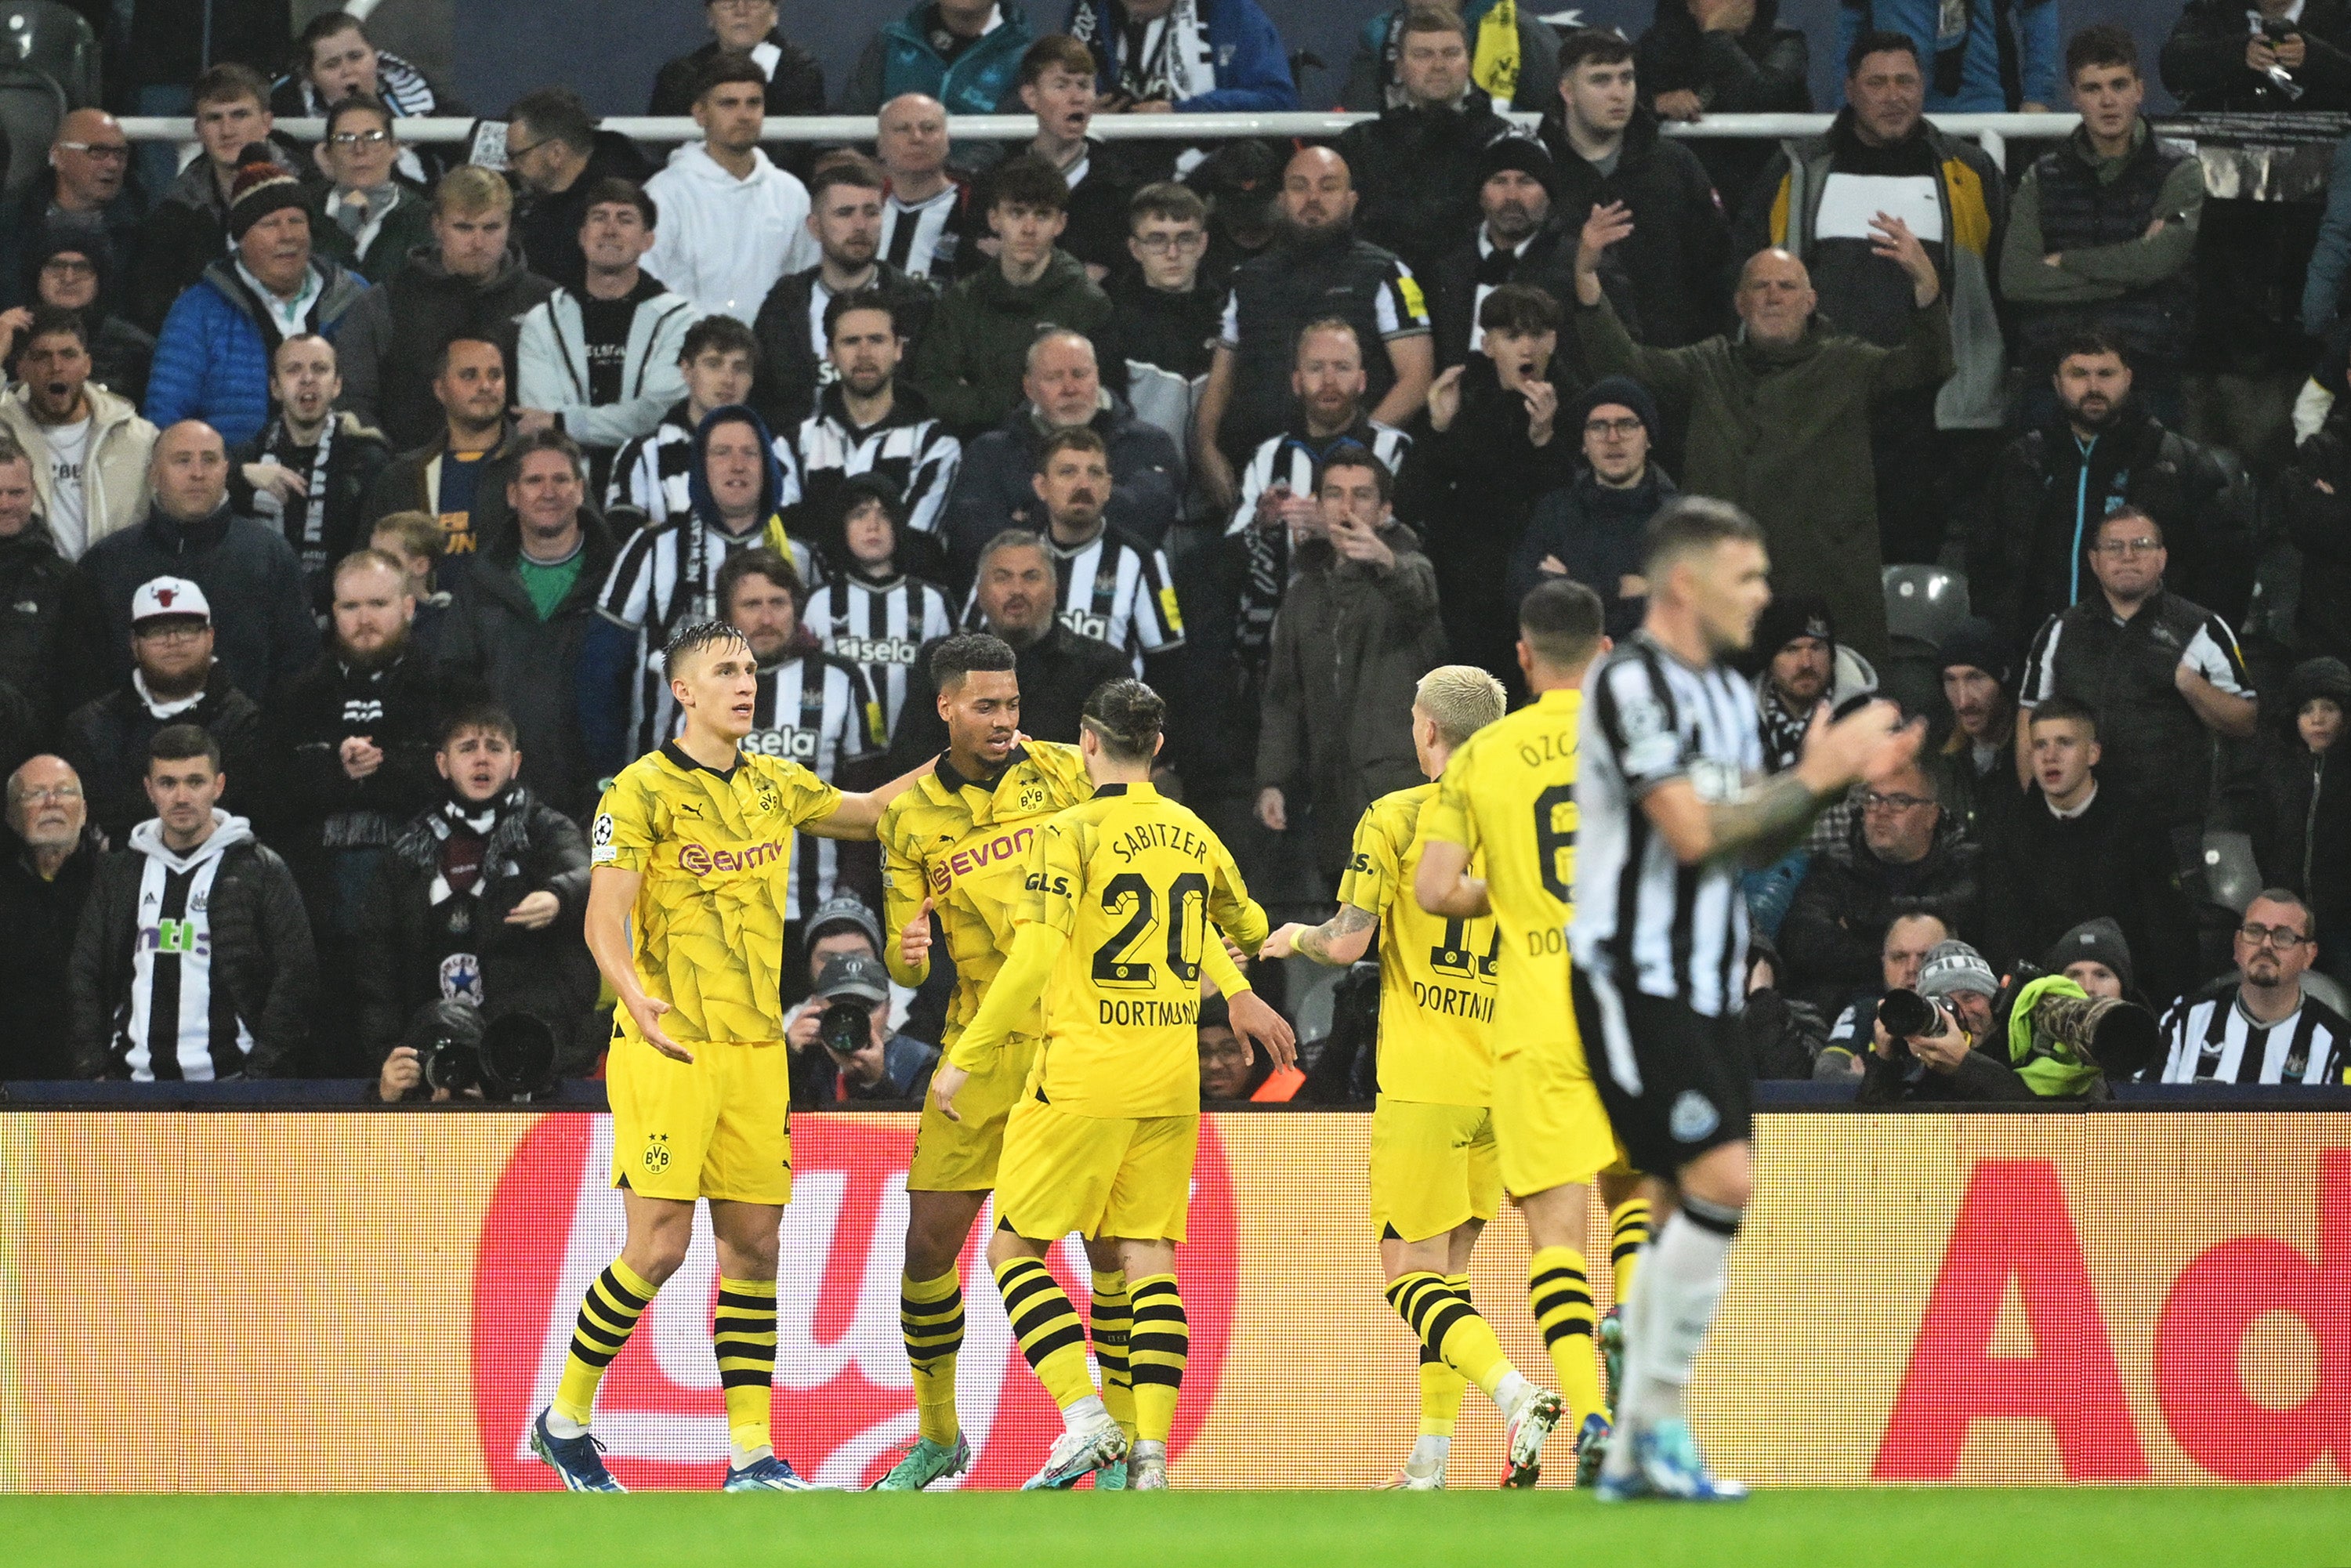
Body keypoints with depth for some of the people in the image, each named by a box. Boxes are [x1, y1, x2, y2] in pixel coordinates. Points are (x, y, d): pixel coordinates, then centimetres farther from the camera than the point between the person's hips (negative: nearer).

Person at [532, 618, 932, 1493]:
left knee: (754, 1244, 3)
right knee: (660, 1246, -11)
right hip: (667, 1050, -6)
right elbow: (603, 922, -14)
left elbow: (865, 815, 31)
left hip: (757, 1050, 6)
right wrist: (636, 996, -33)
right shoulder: (644, 791, -7)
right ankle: (565, 1417, 7)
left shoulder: (775, 785, 12)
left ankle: (752, 1456, 6)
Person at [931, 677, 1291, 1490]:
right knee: (1150, 1257, 7)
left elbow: (1034, 959, -17)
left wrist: (964, 1059, -11)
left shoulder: (1070, 833, -10)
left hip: (1084, 1071, -5)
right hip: (1172, 1076, 5)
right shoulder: (1195, 836, 8)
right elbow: (1248, 929, 25)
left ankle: (1085, 1416, -9)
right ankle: (1150, 1449, -2)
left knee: (1014, 1245, 5)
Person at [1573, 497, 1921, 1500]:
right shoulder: (1630, 682, -14)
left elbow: (1751, 841, 20)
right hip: (1633, 979, -9)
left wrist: (1844, 778, 6)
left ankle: (1630, 1456, 12)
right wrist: (1812, 775, -14)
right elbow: (1690, 831, -22)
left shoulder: (1726, 692, 15)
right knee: (1723, 1184, -18)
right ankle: (1659, 1426, -12)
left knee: (1684, 1212, 8)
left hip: (1702, 986, 9)